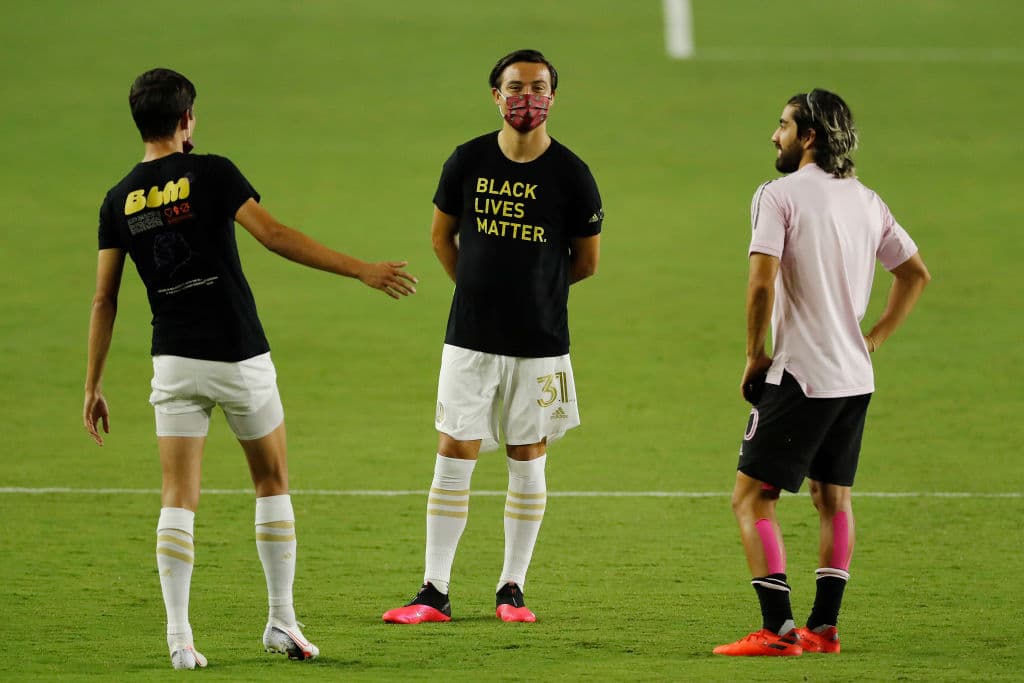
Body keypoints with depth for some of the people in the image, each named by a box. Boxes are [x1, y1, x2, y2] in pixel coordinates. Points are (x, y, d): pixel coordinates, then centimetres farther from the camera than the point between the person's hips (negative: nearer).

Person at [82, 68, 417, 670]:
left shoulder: (120, 201, 3)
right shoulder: (211, 173, -8)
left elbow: (104, 299, 4)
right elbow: (274, 235, -17)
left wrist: (94, 386, 10)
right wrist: (361, 269, -14)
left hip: (174, 361, 2)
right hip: (240, 357, -2)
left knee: (179, 499, 2)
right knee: (273, 483, 14)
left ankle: (179, 637, -9)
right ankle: (282, 622, 16)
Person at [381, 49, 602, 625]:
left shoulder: (571, 174, -6)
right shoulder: (468, 162, -1)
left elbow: (586, 261, 5)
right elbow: (442, 235, 14)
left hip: (539, 343, -1)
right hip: (470, 339, 1)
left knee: (528, 462, 5)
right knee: (454, 457, -1)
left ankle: (513, 587, 15)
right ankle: (435, 592, 3)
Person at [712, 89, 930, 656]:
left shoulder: (779, 195, -9)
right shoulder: (867, 201, 11)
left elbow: (762, 282, -18)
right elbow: (916, 274, 18)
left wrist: (755, 355, -6)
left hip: (801, 376, -7)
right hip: (855, 377, 7)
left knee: (751, 499, -3)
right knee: (834, 499, 17)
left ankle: (777, 629, -12)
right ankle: (824, 628, 15)